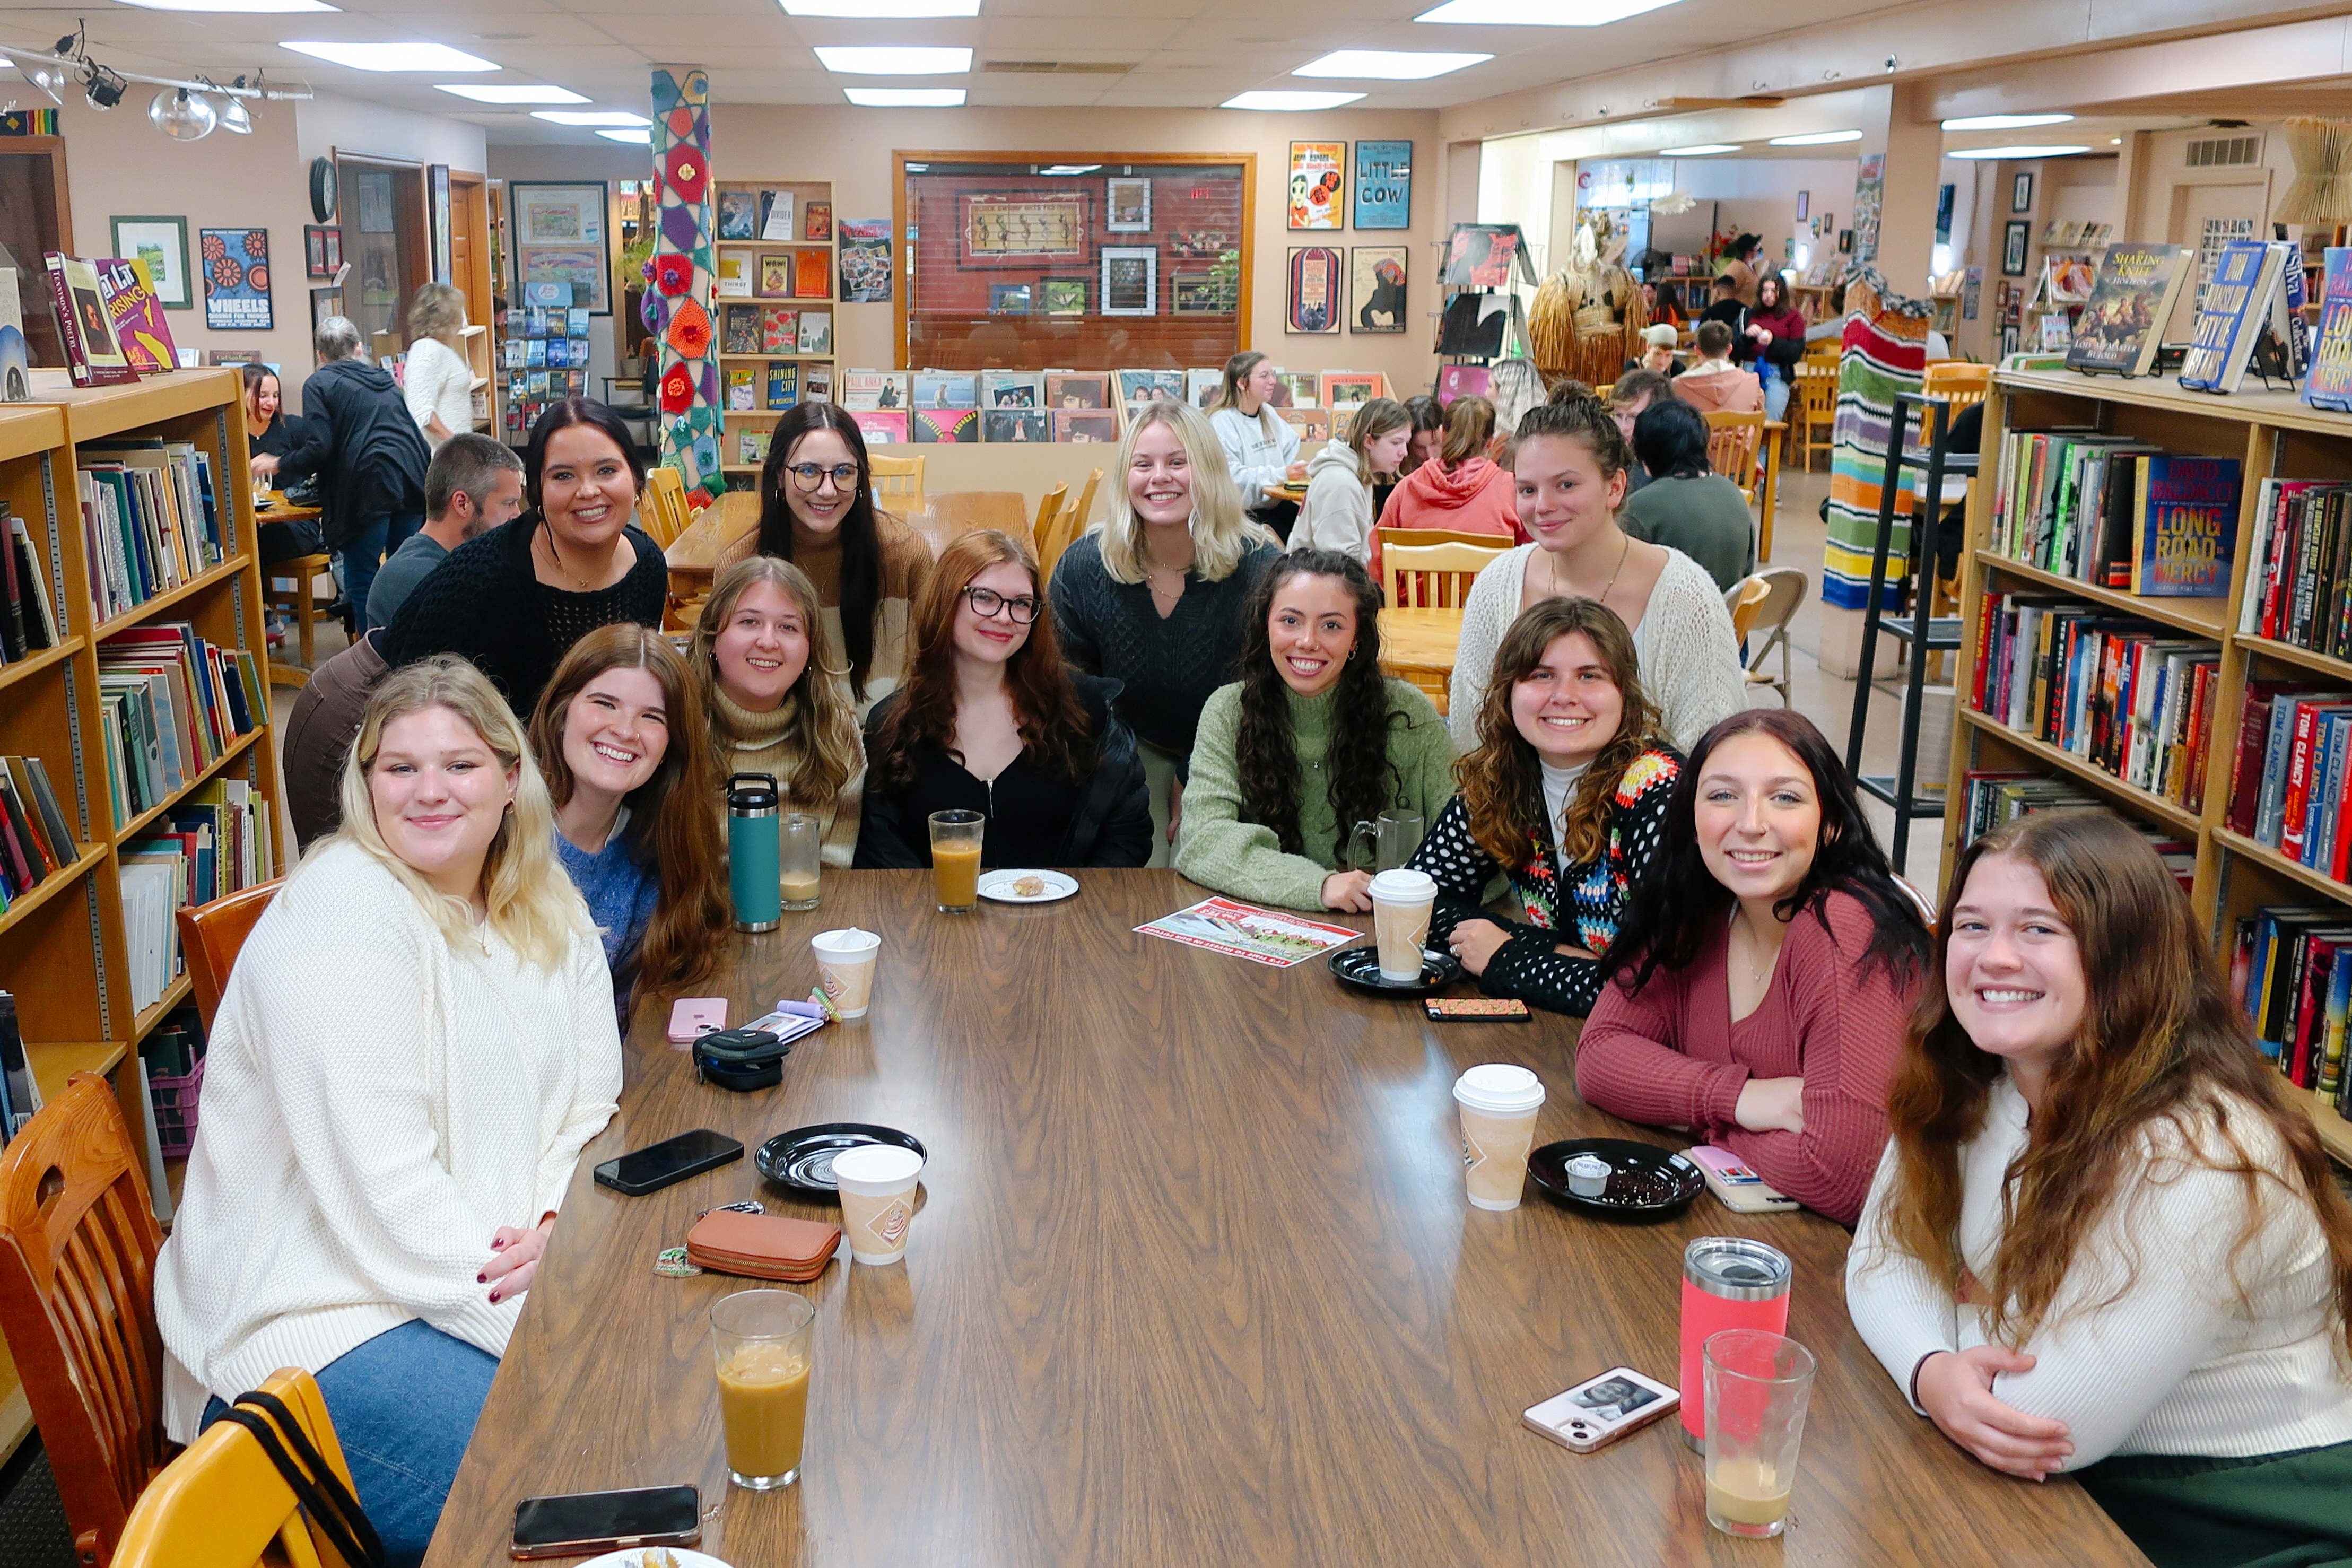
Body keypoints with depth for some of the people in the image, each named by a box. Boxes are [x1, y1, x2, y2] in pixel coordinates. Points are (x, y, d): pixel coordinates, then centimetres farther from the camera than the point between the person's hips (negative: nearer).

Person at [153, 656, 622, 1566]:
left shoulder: (546, 911, 8)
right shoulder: (341, 918, -17)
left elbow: (589, 1101, 8)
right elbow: (384, 1184, -22)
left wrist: (551, 1224, -12)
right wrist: (525, 1316, -22)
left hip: (498, 1275, 8)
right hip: (317, 1320, -7)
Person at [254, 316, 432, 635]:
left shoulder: (320, 384, 6)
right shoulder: (385, 380, 24)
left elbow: (318, 450, -4)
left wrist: (277, 465, 11)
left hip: (368, 487, -6)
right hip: (411, 481, 6)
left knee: (362, 583, 3)